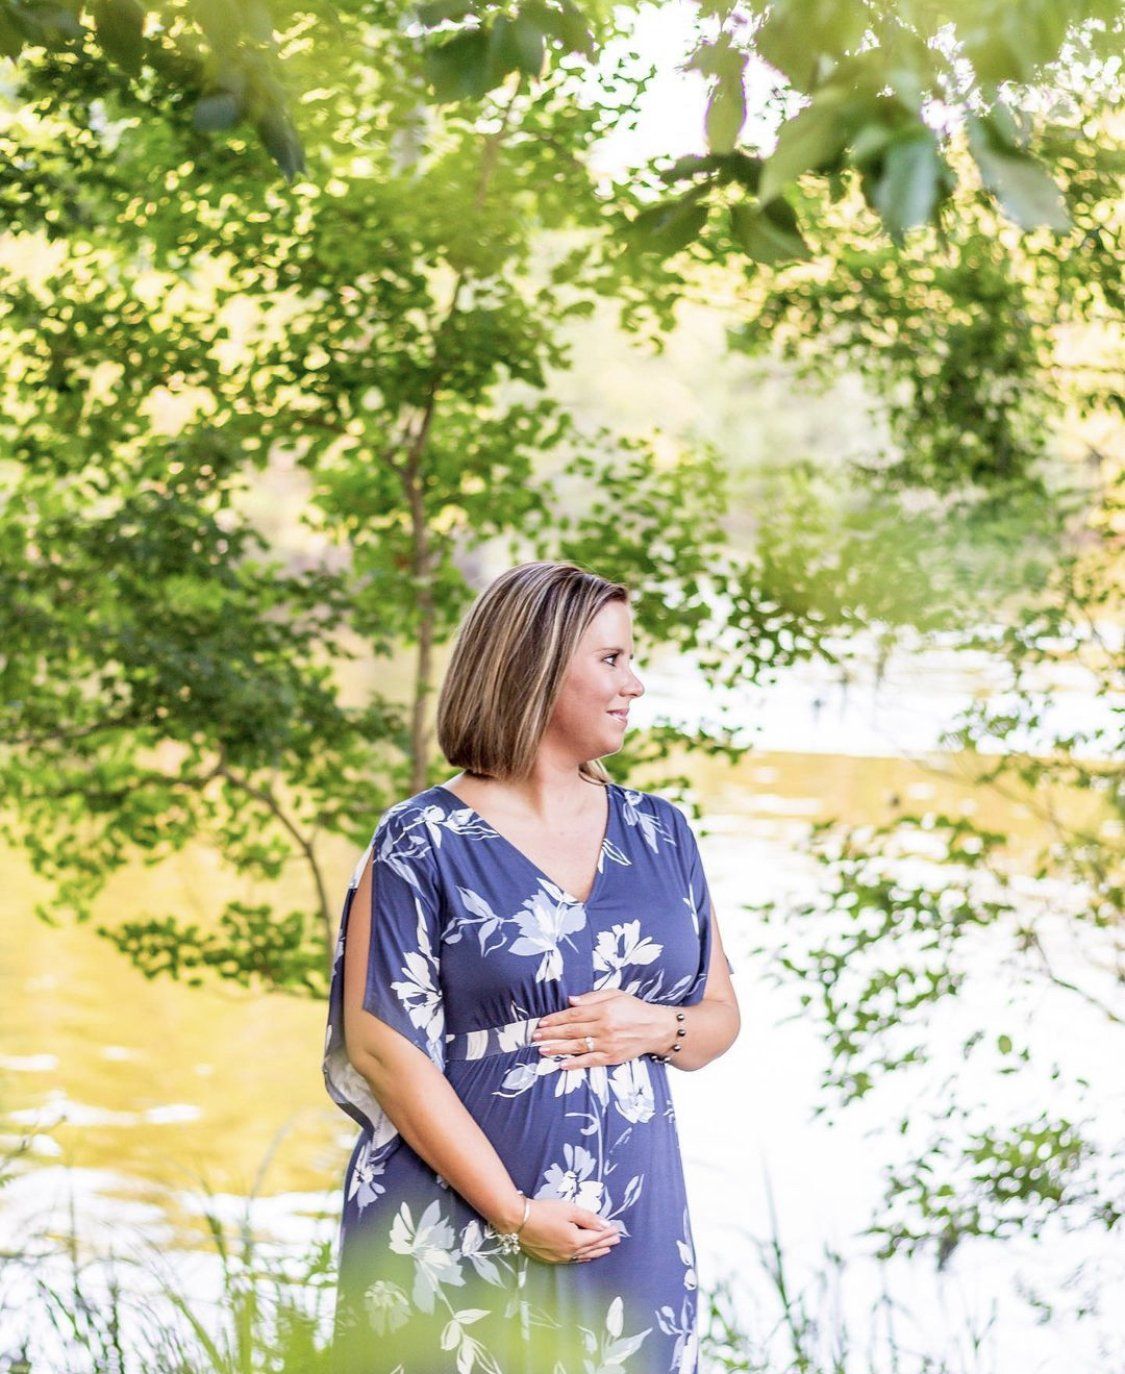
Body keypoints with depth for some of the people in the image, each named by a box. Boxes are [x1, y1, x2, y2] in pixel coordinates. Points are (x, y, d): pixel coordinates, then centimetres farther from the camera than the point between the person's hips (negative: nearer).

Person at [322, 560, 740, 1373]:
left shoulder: (659, 835, 9)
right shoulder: (423, 843, -5)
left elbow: (720, 1017, 14)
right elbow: (382, 1047, -10)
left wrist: (656, 1028, -9)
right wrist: (513, 1213, -15)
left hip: (631, 1234, 4)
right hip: (458, 1243, -4)